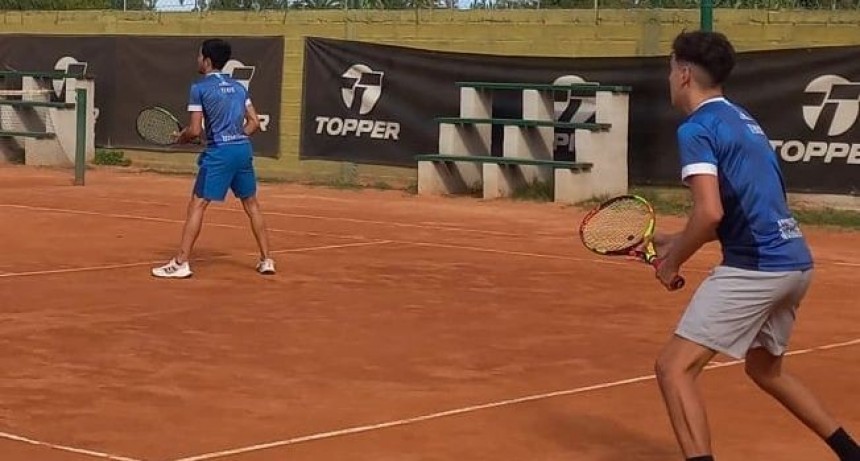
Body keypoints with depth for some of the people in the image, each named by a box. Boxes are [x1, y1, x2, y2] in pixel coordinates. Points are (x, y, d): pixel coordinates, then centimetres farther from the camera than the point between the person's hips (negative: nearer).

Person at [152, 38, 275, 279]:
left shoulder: (199, 88, -4)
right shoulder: (238, 87, 14)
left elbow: (195, 130, -8)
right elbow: (254, 122, 11)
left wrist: (181, 137, 11)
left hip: (219, 151, -6)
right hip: (243, 148, 6)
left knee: (197, 205, -3)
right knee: (251, 204, 16)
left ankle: (181, 263, -6)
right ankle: (266, 260, 18)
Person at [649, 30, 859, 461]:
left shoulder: (696, 128, -9)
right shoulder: (741, 119, 19)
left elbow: (709, 213, -21)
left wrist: (673, 261, -6)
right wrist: (674, 242, 22)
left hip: (755, 267, -9)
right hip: (794, 262, 9)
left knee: (674, 367, -6)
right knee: (765, 370, 29)